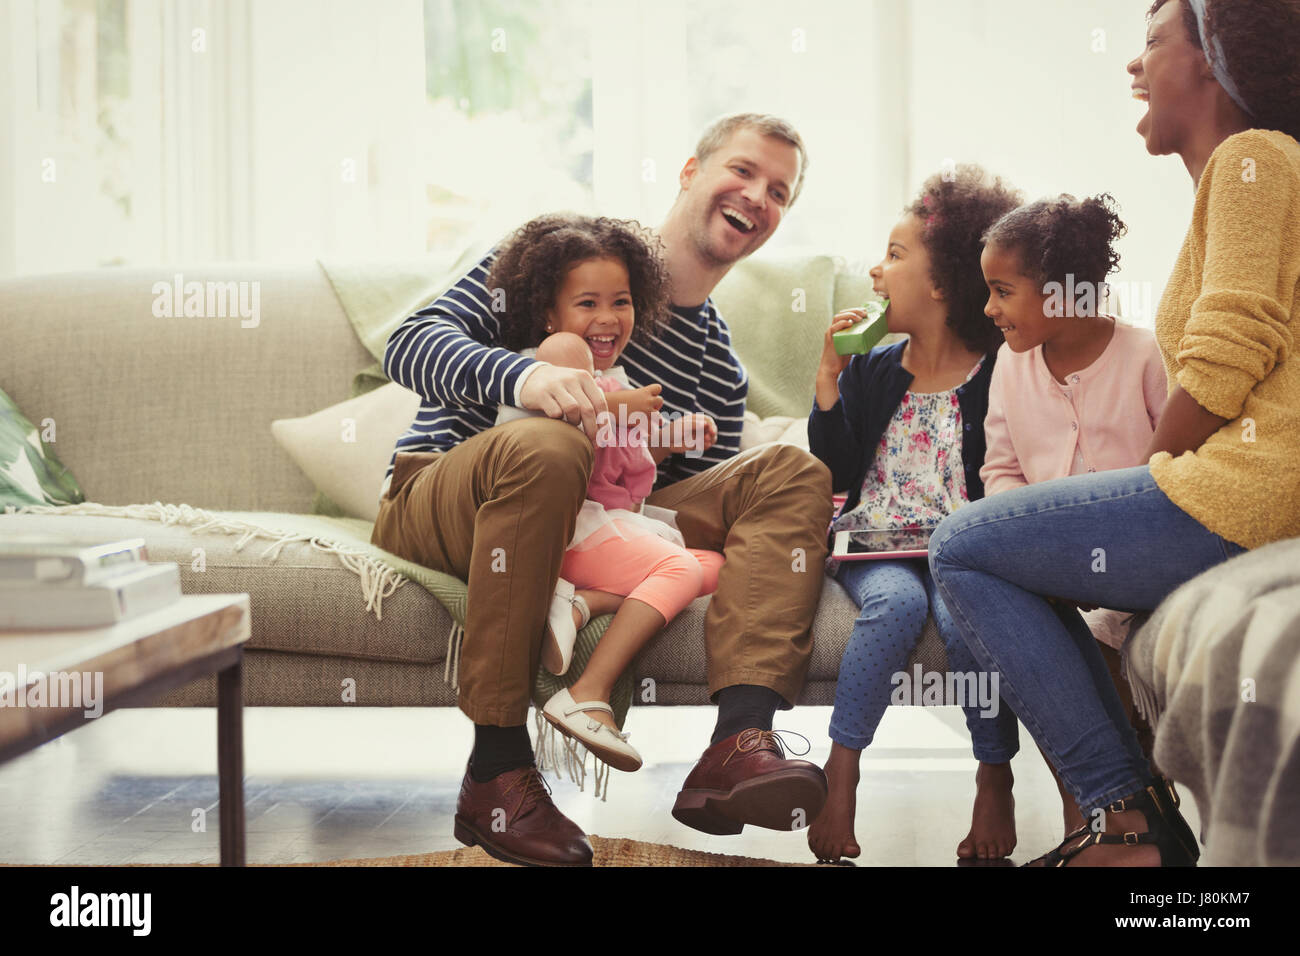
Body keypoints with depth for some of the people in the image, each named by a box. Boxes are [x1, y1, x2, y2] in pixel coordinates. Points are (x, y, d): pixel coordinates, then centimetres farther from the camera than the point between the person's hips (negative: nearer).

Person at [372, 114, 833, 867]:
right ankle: (497, 773, -32)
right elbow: (409, 345, -12)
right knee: (548, 447, -39)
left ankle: (740, 742, -35)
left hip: (575, 529, 5)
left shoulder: (721, 372, 15)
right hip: (432, 505, -5)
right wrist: (523, 376, -33)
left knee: (793, 474, -11)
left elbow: (698, 511, 13)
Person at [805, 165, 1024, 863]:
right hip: (874, 544, 2)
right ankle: (841, 777, -25)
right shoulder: (872, 370, 13)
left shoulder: (999, 376, 1)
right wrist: (829, 378, 0)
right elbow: (839, 478, 6)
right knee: (897, 601, -32)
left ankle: (995, 780, -15)